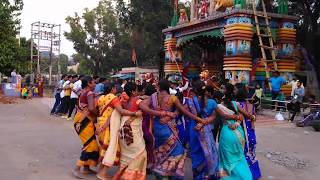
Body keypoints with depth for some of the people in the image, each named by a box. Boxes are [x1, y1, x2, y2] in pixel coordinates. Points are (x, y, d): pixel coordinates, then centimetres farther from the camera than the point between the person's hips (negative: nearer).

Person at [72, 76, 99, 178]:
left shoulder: (84, 92, 14)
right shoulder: (90, 93, -14)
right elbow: (91, 108, -28)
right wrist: (98, 115, -12)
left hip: (81, 120, 9)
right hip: (84, 121, -9)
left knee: (90, 144, 15)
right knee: (91, 144, -6)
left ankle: (86, 168, 21)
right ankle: (77, 168, -6)